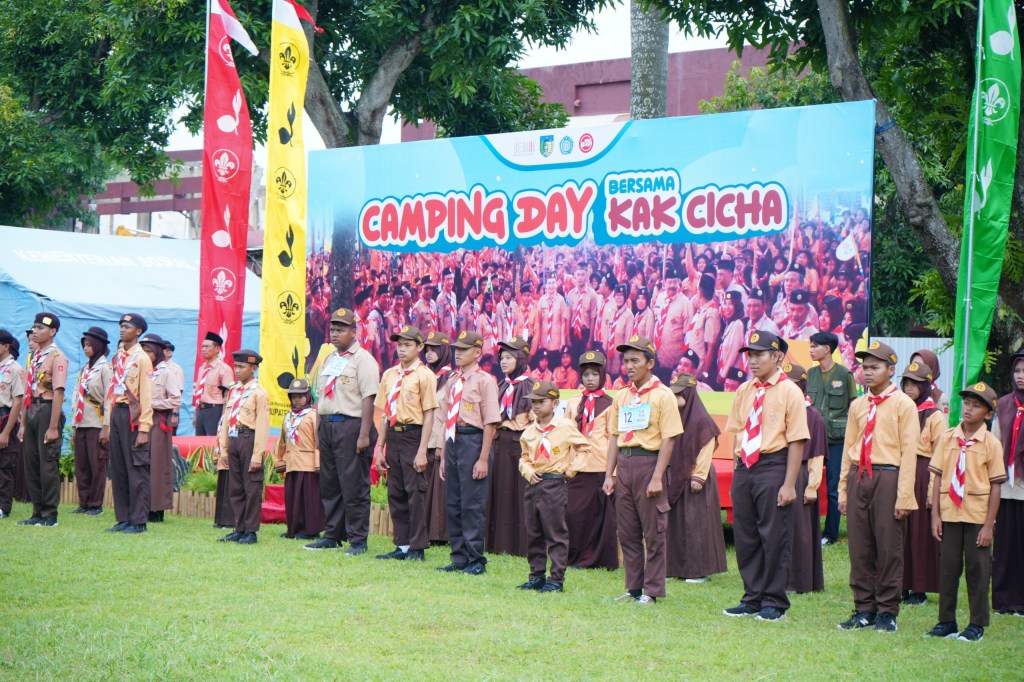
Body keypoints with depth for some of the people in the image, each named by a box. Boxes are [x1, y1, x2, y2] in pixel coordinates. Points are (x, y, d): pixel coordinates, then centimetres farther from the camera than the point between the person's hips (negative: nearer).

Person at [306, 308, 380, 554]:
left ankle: (358, 539, -1)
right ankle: (332, 536, 19)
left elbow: (368, 398, -14)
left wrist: (364, 434, -20)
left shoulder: (362, 359, -7)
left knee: (354, 486, -6)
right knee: (329, 485, 11)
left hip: (350, 425, -8)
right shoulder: (329, 359, 19)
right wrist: (318, 429, 16)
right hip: (327, 425, 8)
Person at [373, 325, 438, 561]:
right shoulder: (389, 375, 13)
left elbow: (428, 415, -9)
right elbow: (385, 413, 16)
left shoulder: (424, 375, -5)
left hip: (413, 436, -6)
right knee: (395, 493, 9)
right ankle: (402, 546, 16)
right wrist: (380, 447, 10)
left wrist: (422, 451, -14)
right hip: (393, 437, 6)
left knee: (416, 493, -4)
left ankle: (417, 547, 1)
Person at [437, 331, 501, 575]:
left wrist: (483, 458, -14)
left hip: (473, 440, -7)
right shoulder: (452, 382, 15)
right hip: (453, 442, 7)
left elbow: (490, 422, -9)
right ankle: (459, 558, 17)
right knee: (453, 504, 9)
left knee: (472, 504, -6)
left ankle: (476, 560, 0)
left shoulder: (484, 380, -6)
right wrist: (443, 457, 17)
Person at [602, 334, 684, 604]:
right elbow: (615, 437, 15)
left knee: (653, 532, -2)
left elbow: (668, 439, -9)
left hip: (648, 462, -6)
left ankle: (652, 590, 4)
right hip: (624, 464, 6)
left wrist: (657, 477, -15)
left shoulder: (662, 395, -5)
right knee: (627, 531, 9)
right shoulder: (621, 396, 13)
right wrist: (609, 474, 8)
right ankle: (633, 587, 17)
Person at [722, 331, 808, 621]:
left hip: (773, 467, -6)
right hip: (744, 467, 6)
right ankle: (752, 598, 21)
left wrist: (789, 485, -14)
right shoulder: (744, 391, 10)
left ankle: (774, 603, 9)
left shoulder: (789, 391, -8)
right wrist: (740, 463, 7)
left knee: (774, 537, -1)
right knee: (745, 537, 10)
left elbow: (796, 441, -10)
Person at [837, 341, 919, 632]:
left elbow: (908, 452, -7)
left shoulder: (903, 404, -2)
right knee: (860, 548, 6)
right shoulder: (857, 406, 13)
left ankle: (887, 612, 7)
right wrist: (843, 490, 11)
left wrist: (904, 496, -12)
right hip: (858, 478, 5)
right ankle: (864, 610, 15)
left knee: (888, 548, -1)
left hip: (887, 477, -5)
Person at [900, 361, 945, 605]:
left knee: (920, 533, 0)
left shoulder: (934, 416, -2)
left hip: (922, 475, -5)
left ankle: (920, 589, 7)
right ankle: (903, 587, 11)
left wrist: (933, 491, -12)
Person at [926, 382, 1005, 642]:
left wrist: (988, 525, -9)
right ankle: (946, 621, 18)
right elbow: (938, 477, 5)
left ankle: (977, 625, 13)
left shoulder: (991, 444, -5)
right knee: (948, 567, 8)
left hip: (977, 516, -3)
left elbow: (995, 486, -5)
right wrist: (935, 515, 0)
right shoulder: (947, 438, 3)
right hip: (950, 513, 3)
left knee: (977, 569, 3)